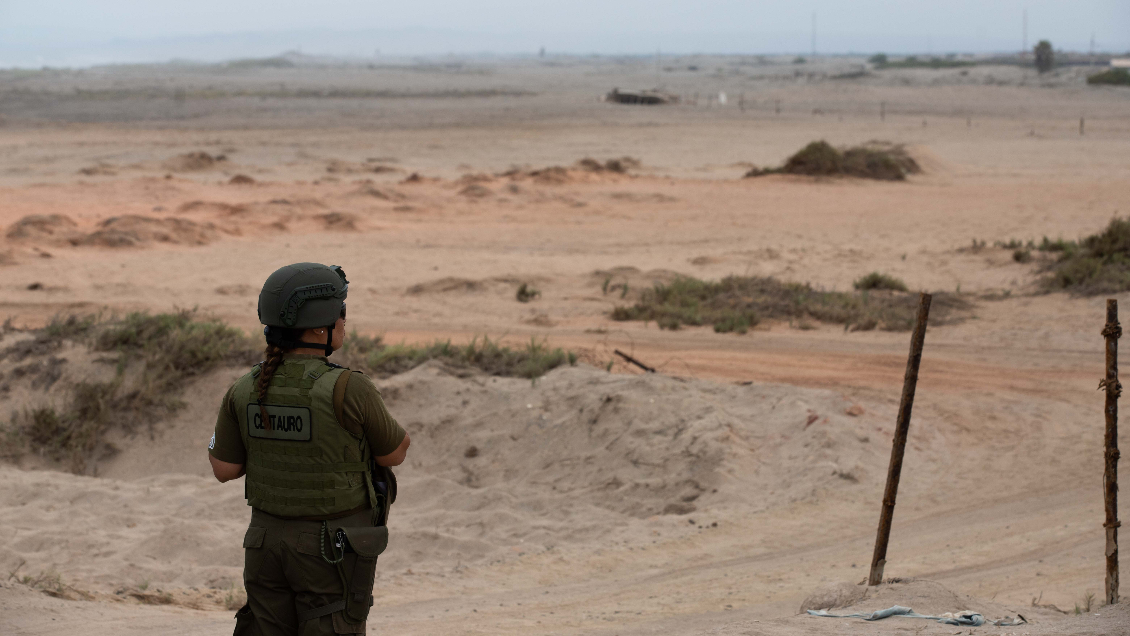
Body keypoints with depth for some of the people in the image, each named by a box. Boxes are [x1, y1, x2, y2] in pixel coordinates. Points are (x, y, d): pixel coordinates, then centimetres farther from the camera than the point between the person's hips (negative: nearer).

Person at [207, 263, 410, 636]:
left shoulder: (245, 390, -5)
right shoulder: (348, 390, -20)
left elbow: (224, 469, 3)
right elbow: (394, 453, -6)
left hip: (268, 542, 5)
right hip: (335, 554, -5)